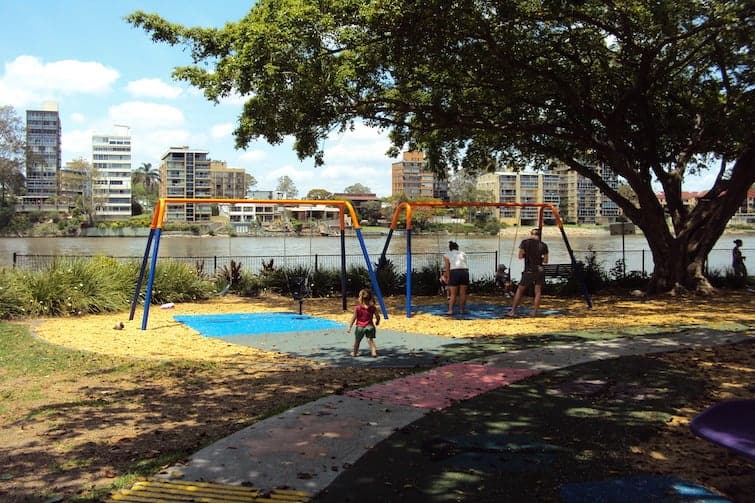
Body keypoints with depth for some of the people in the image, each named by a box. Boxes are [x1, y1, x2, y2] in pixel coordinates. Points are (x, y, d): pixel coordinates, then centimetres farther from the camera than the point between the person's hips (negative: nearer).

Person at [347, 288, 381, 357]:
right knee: (370, 340, 11)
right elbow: (377, 316, -3)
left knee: (357, 341, 17)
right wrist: (377, 322, 19)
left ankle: (355, 353, 31)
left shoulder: (357, 308, -12)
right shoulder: (373, 308, -6)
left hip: (360, 327, -1)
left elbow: (354, 318, -9)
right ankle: (374, 352, -3)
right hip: (370, 326, 1)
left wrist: (350, 327, -1)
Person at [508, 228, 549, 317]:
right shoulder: (543, 245, 0)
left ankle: (513, 311, 8)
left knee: (520, 290, 10)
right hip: (539, 270, 1)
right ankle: (534, 312, 5)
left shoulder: (525, 242, -5)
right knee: (538, 291, 10)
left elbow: (520, 256, -5)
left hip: (529, 271, -1)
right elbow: (545, 261, 4)